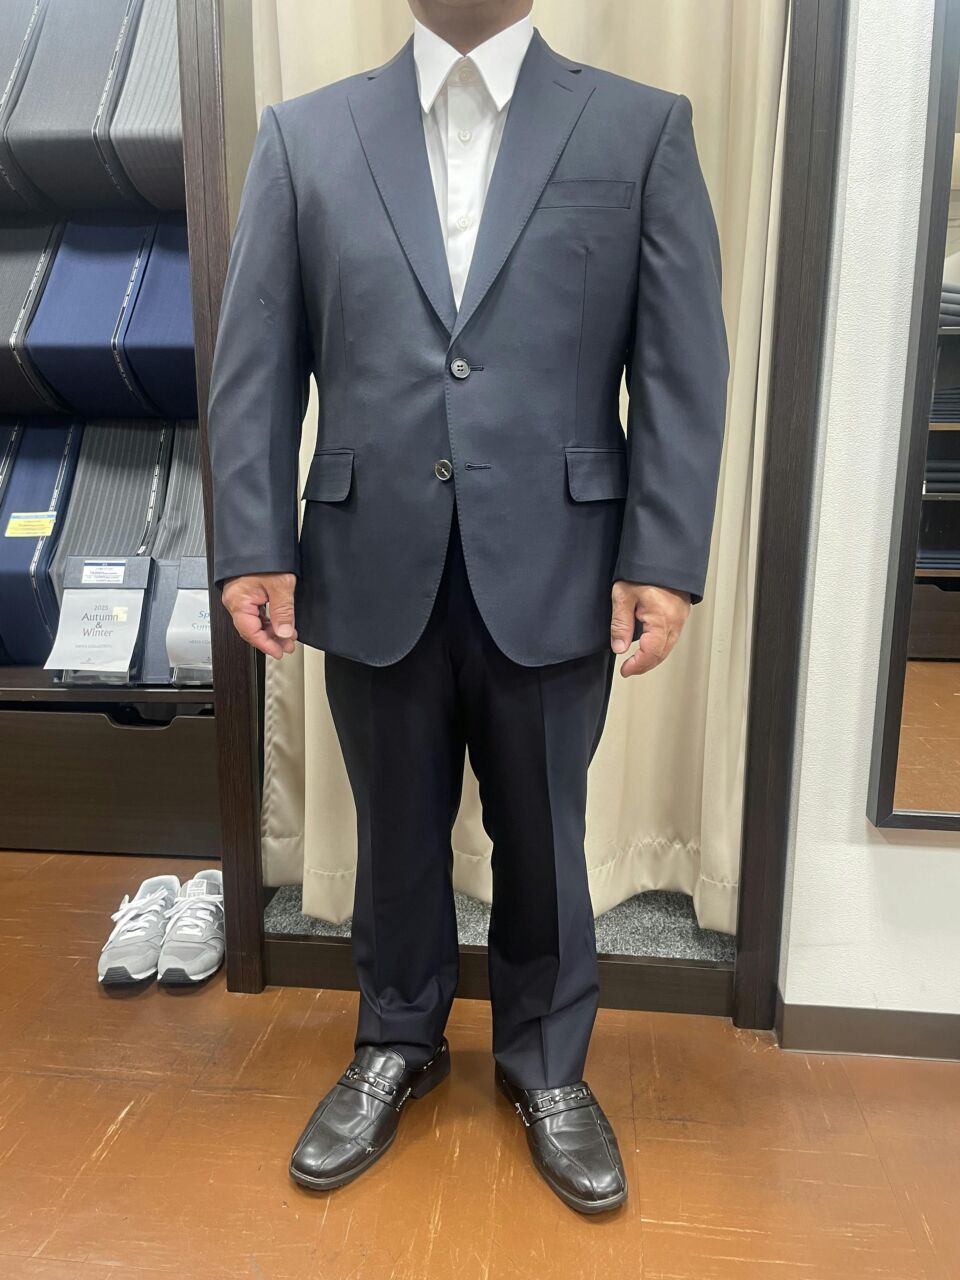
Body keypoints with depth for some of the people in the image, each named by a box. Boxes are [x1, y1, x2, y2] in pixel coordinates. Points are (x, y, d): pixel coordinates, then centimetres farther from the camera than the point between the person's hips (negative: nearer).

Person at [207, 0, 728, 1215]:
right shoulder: (302, 133, 9)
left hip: (554, 573, 0)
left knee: (542, 834, 14)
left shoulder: (643, 127, 6)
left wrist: (664, 558, -8)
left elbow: (683, 367, 0)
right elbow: (254, 364, 4)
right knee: (397, 830, 16)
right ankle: (397, 1043, 42)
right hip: (371, 571, 2)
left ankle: (546, 1059, 39)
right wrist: (252, 546, -3)